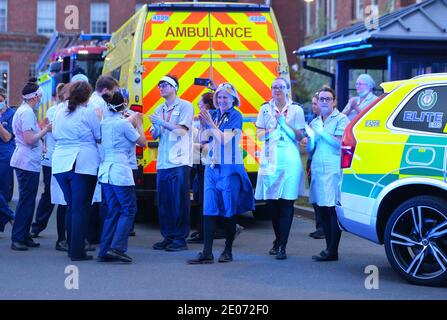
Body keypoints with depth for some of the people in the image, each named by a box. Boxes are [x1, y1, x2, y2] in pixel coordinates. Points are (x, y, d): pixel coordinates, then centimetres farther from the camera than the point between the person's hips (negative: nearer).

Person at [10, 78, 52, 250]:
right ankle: (17, 239, -3)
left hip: (26, 162, 10)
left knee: (27, 200, 14)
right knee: (26, 201, -6)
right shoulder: (27, 112, -14)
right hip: (28, 163, -10)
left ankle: (24, 236, 19)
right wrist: (45, 130, -10)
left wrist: (42, 128, 12)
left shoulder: (25, 111, 16)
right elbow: (30, 139, -21)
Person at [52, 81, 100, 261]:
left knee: (71, 207, 16)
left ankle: (72, 247, 21)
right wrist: (99, 119, 15)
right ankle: (77, 251, -4)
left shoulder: (60, 113, 11)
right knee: (81, 209, -3)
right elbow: (99, 137, 0)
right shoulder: (89, 113, -6)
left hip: (60, 164, 6)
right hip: (83, 164, -6)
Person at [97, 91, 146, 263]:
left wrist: (131, 122, 29)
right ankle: (117, 247, -13)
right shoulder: (124, 124, -10)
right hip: (120, 172, -7)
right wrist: (138, 124, 10)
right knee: (129, 210, -1)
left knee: (113, 211, 11)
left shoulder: (104, 123, 11)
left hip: (105, 171, 7)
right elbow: (142, 142, -2)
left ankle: (105, 251, 7)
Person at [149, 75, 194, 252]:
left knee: (179, 202, -5)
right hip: (163, 162, 6)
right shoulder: (159, 109, 17)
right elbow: (154, 136, 15)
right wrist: (155, 128, -6)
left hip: (179, 162, -6)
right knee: (164, 202, 6)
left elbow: (181, 130, -10)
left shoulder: (185, 106, 0)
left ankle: (180, 239, 0)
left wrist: (162, 123, -14)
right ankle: (167, 236, 14)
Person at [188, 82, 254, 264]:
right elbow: (204, 140, 11)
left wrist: (210, 123, -10)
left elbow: (224, 139, -13)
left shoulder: (235, 116, -3)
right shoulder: (213, 115, 11)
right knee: (209, 209, -2)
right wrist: (202, 124, -3)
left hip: (230, 168, -5)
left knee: (229, 210, 3)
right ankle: (207, 253, -2)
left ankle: (228, 251, 14)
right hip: (212, 167, 5)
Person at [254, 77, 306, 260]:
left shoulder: (296, 110, 4)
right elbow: (260, 135, 8)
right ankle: (278, 240, 24)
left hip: (289, 161, -3)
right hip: (269, 161, 3)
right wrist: (273, 128, -10)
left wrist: (284, 123, -13)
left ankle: (282, 246, -5)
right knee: (272, 202, 5)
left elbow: (299, 136, -2)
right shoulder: (265, 109, 11)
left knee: (286, 203, -6)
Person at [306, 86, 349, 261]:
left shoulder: (341, 119, 0)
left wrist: (321, 132, -10)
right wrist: (311, 138, -1)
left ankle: (332, 251, -7)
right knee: (322, 209, 6)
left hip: (333, 170, -7)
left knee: (333, 210, -9)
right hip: (317, 169, 7)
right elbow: (309, 149, 19)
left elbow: (339, 143, -11)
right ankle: (329, 248, 13)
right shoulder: (314, 122, 19)